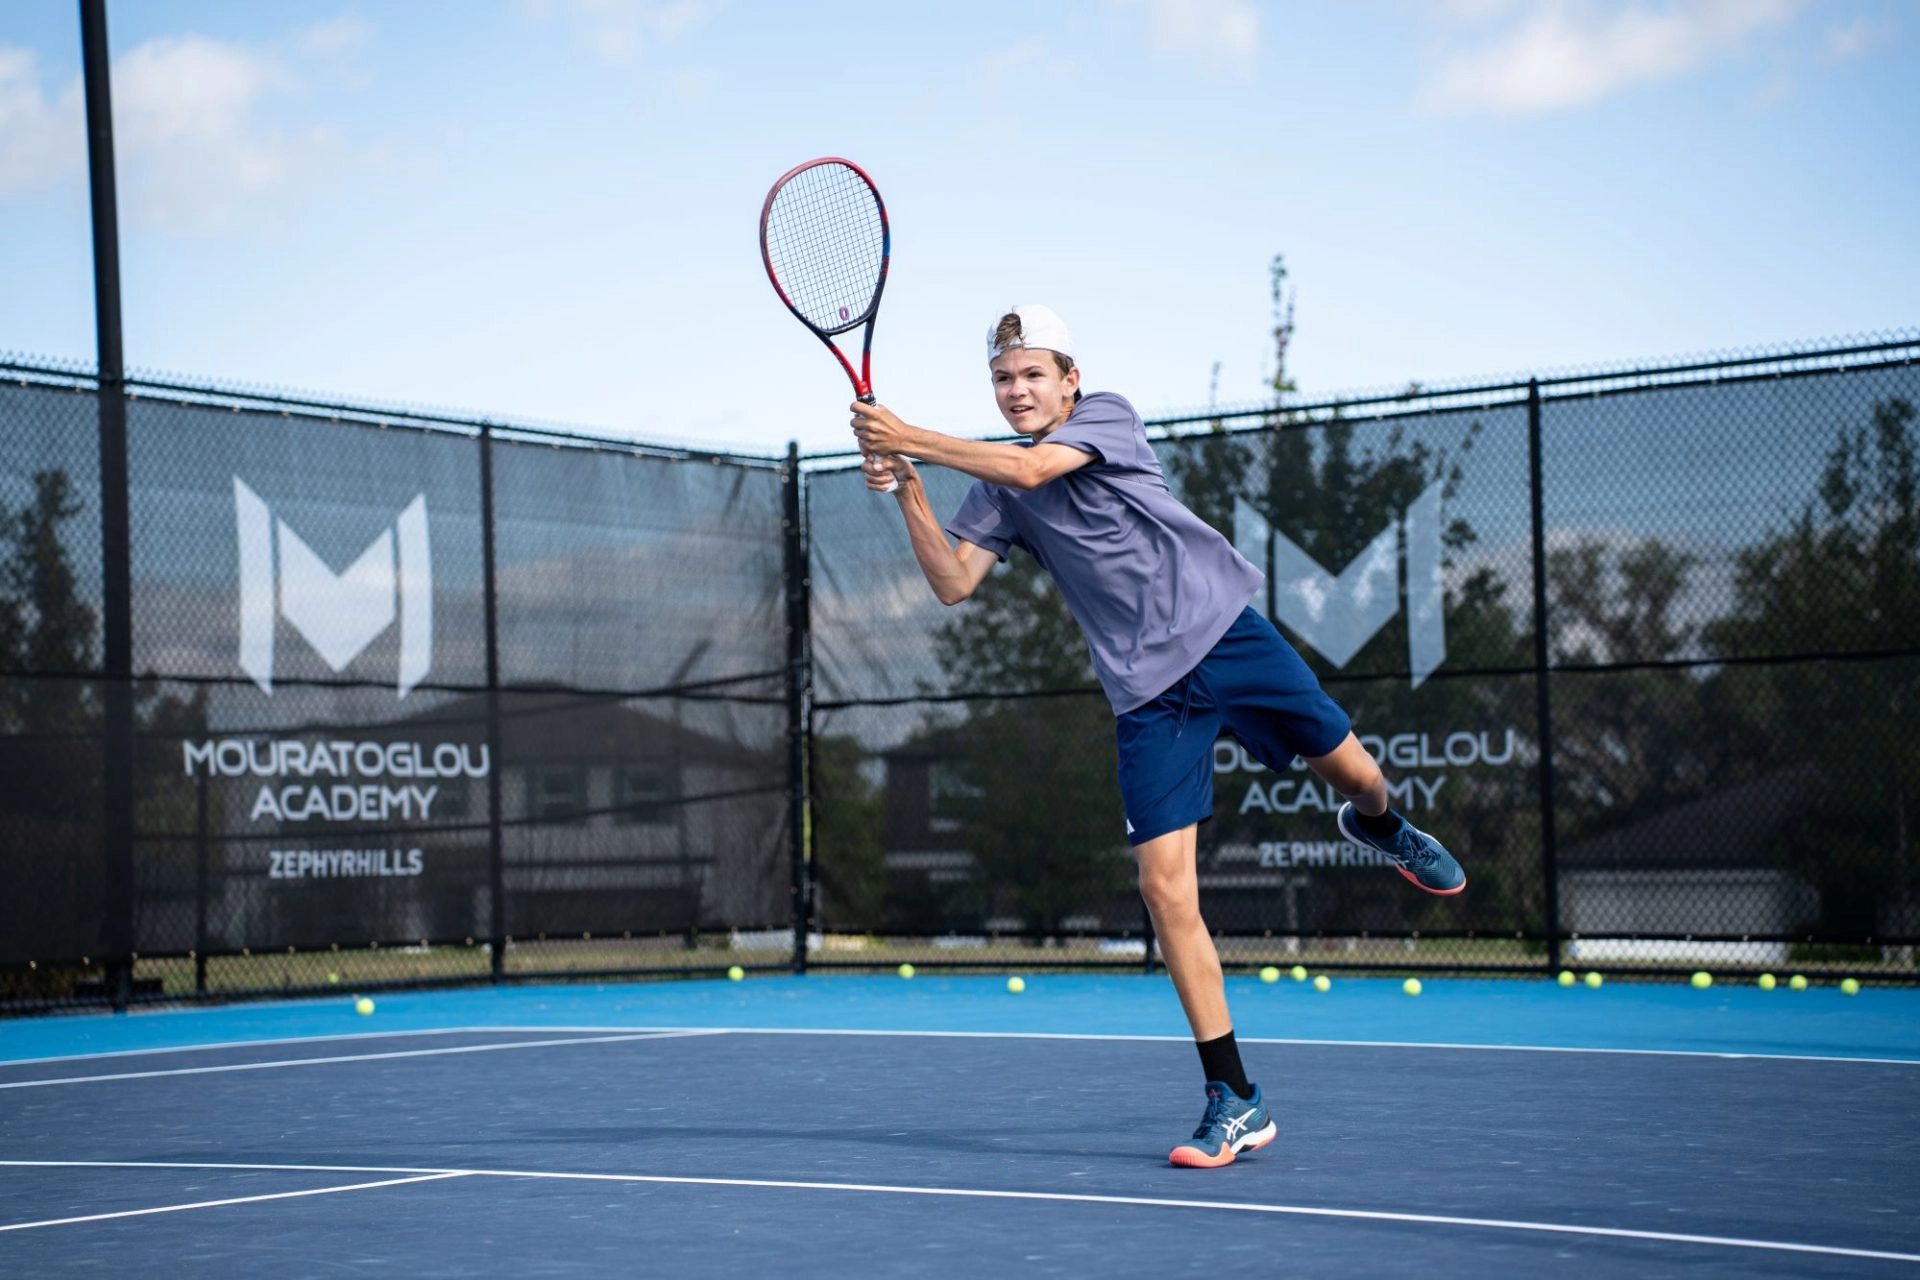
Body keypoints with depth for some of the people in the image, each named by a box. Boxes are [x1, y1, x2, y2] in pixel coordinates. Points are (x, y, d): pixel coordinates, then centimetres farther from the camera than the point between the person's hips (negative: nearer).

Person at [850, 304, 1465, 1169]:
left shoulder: (1108, 415, -4)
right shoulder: (996, 491, 8)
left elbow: (1031, 466, -22)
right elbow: (952, 583, -3)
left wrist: (907, 437, -25)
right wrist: (905, 488, -15)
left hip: (1227, 634, -2)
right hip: (1148, 694, 2)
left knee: (1350, 771, 5)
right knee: (1165, 888, -8)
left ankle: (1376, 824, 49)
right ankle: (1234, 1102, -1)